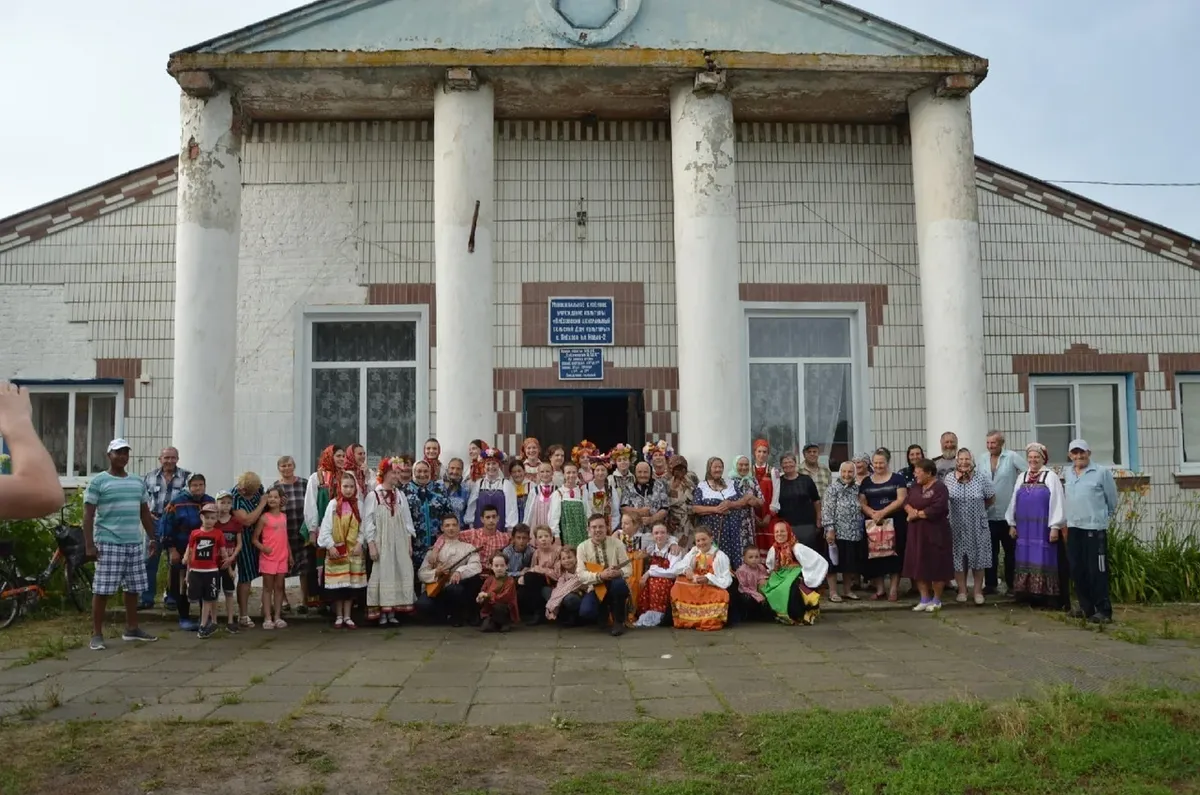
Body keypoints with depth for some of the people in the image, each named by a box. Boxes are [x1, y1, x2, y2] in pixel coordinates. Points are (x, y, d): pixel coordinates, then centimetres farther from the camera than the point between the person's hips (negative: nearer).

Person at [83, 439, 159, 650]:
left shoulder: (138, 482, 13)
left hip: (134, 542, 6)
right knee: (102, 589, -3)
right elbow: (88, 515, -6)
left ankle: (131, 629, 23)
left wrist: (152, 537, 15)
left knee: (133, 588, 11)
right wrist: (89, 545, -13)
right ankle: (97, 634, 4)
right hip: (108, 543, -6)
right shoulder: (98, 482, -4)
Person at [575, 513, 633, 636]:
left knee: (619, 584, -37)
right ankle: (603, 613, 13)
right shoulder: (583, 547, -2)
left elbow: (628, 568, -5)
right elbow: (581, 575, -10)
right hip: (597, 589, 1)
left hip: (615, 586, 0)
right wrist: (600, 576, -28)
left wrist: (619, 572, -28)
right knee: (586, 612, -28)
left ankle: (619, 622, -11)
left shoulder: (617, 543, -3)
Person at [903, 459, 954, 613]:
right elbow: (906, 502, 9)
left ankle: (936, 600, 15)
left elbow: (936, 510, -22)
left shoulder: (939, 487, -13)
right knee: (918, 565, 9)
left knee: (936, 566, 2)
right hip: (917, 533, 8)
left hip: (935, 533, -7)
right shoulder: (916, 486, 12)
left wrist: (917, 514, -12)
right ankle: (925, 599, 18)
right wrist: (911, 511, -13)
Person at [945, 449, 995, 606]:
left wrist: (979, 510, 9)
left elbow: (991, 498, 5)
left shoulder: (982, 478, -6)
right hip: (957, 527, 1)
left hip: (977, 526, -1)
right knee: (959, 558, 5)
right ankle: (962, 590, 17)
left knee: (977, 559, 5)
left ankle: (978, 591, 16)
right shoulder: (949, 479, -2)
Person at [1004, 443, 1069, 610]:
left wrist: (1055, 527, -13)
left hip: (1044, 528, -5)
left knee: (1045, 562, -4)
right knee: (1027, 561, 6)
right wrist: (1012, 524, 13)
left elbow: (1056, 502, -8)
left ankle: (1051, 599, 1)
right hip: (1025, 528, 5)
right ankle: (1031, 596, 13)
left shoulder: (1051, 476, -3)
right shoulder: (1022, 478, 14)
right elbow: (1014, 502, 17)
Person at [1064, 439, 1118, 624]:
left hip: (1095, 528, -6)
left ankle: (1103, 611, 1)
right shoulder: (1068, 473, 10)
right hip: (1073, 528, 6)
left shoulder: (1102, 472, -7)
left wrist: (1104, 516, 12)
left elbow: (1112, 499, 2)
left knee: (1097, 571, -5)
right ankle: (1086, 607, 20)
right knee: (1077, 571, 10)